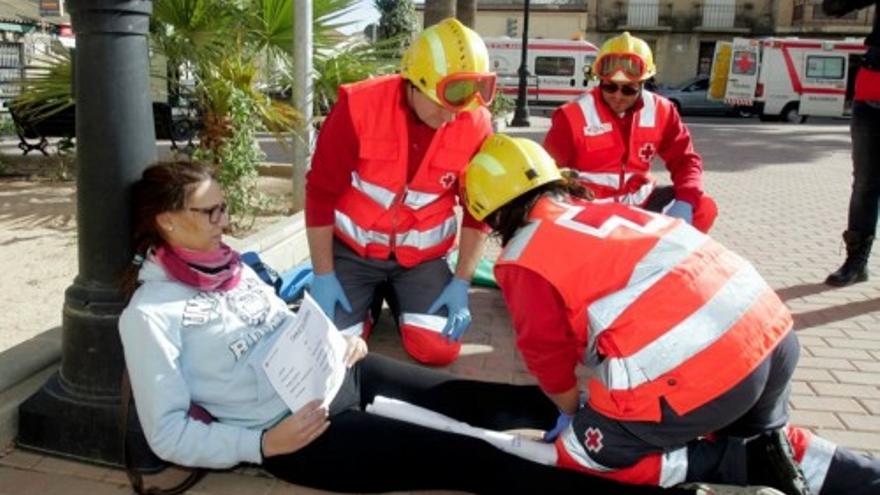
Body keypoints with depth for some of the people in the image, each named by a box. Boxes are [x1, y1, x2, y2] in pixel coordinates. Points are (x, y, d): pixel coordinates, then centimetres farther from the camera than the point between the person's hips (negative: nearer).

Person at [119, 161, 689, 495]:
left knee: (486, 401, -1)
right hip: (294, 426, -7)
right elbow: (169, 434, -10)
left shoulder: (227, 263, 10)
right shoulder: (150, 312, -11)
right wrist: (263, 444, -20)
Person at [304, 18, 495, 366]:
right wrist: (323, 276, -11)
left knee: (440, 350, -9)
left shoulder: (476, 123, -13)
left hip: (421, 254, 2)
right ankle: (368, 299, 24)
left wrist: (462, 282, -7)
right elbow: (320, 193, -13)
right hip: (352, 246, -1)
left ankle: (398, 299, 22)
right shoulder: (359, 106, -21)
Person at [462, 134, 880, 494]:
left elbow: (548, 353, 9)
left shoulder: (523, 261, 1)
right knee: (760, 434, 36)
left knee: (581, 454, 13)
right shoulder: (603, 210, 24)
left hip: (692, 371, -8)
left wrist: (573, 412, 29)